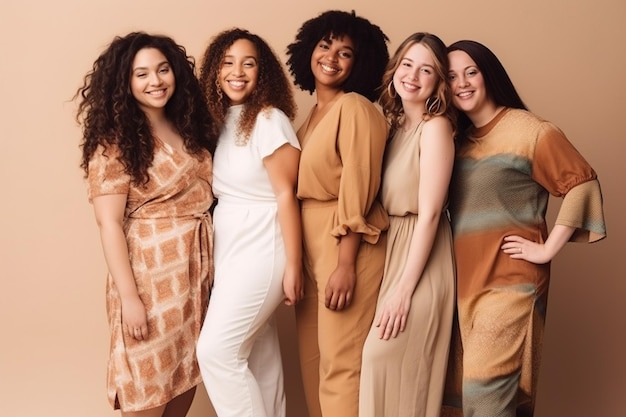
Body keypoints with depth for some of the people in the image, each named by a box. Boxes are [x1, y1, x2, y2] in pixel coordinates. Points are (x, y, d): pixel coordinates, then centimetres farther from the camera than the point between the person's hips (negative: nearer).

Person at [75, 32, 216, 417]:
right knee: (149, 385, 5)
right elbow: (109, 224, -15)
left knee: (188, 373, 16)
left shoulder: (189, 129, 8)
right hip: (151, 275, -6)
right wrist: (129, 296, -18)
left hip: (197, 270, 6)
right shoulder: (116, 142, -11)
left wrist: (211, 268, 6)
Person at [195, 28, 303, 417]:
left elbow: (286, 195, -15)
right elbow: (223, 192, 9)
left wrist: (293, 266, -15)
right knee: (259, 354, 13)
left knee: (217, 350, -8)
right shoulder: (221, 121, 9)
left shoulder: (270, 121, -13)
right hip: (229, 249, 7)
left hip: (261, 250, -7)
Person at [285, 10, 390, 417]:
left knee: (341, 362, -2)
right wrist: (295, 259, 8)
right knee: (313, 360, 15)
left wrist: (345, 265, -19)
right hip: (309, 244, 9)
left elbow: (358, 192, -16)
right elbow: (302, 186, 12)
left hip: (345, 244, -9)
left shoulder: (355, 108, -10)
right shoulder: (315, 112, 14)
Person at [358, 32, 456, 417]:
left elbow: (429, 213, -17)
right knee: (383, 364, 12)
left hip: (419, 261, -7)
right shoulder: (396, 125, 10)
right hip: (389, 249, 8)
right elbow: (386, 203, 8)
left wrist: (404, 288, -19)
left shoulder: (435, 126, -12)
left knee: (384, 360, -5)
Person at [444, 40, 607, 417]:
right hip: (466, 281, 6)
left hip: (511, 280, -6)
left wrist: (547, 249, -12)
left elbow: (582, 183, -9)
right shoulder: (457, 139, 13)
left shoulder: (529, 130, -5)